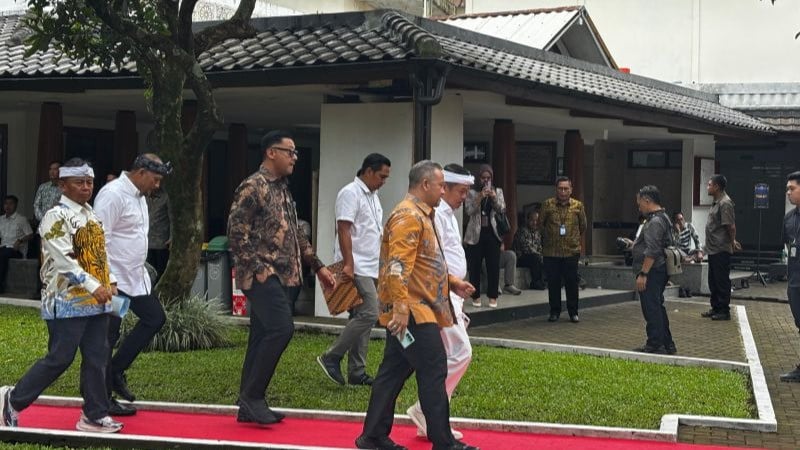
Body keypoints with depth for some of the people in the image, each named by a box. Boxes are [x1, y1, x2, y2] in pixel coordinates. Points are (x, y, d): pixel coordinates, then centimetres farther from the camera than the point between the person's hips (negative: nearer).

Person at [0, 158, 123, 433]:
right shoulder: (56, 217, -12)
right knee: (60, 358, -4)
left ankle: (94, 415, 14)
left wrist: (110, 282, 5)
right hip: (67, 302, -8)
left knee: (96, 358, 7)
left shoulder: (92, 215, 14)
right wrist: (94, 286, -24)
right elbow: (64, 260, -21)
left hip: (96, 302, 8)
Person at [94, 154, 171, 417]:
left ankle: (116, 371, 21)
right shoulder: (113, 194, -17)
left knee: (155, 318, 12)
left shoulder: (139, 196, 13)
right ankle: (103, 399, 9)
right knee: (108, 337, -1)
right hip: (113, 280, -10)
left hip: (136, 277, 10)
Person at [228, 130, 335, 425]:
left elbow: (294, 234, 24)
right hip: (262, 276, -9)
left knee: (262, 337, 9)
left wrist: (317, 266, 20)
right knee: (281, 328, -17)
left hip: (279, 276, 9)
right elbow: (236, 231, -16)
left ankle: (249, 406, 15)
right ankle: (252, 396, -8)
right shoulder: (253, 186, -11)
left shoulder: (282, 188, 18)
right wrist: (257, 268, -18)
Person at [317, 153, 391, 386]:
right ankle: (331, 357, -7)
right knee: (368, 314, -15)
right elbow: (343, 230, -17)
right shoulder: (351, 193, -10)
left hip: (370, 268, 10)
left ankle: (357, 372, 13)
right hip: (356, 268, -10)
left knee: (361, 318, 9)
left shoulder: (373, 196, 19)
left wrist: (380, 265, 21)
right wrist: (348, 264, -23)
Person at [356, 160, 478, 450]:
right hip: (411, 310, -10)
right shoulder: (409, 216, -15)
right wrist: (401, 306, -29)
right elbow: (398, 266, -24)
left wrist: (452, 282, 18)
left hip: (415, 309, 10)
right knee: (434, 371, -6)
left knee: (394, 371, 12)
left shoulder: (421, 215, 19)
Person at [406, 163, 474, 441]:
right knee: (460, 353, -12)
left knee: (443, 360, 11)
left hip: (449, 295, 10)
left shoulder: (448, 215, 18)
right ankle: (424, 410, -4)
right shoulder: (435, 214, -14)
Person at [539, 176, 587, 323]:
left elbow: (583, 227, 14)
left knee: (572, 283, 3)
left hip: (572, 251, 0)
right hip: (551, 252, 0)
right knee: (553, 283, 5)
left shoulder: (578, 206, 2)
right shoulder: (547, 205, 0)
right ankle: (554, 311, 17)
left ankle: (573, 312, 13)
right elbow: (540, 224, 11)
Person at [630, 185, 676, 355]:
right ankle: (667, 344, 23)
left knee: (651, 310, -6)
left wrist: (643, 274, -24)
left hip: (652, 273, -11)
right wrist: (635, 244, 26)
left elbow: (652, 252, -24)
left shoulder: (654, 222, -18)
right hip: (660, 271, 11)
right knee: (657, 308, 17)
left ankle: (655, 345, -2)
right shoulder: (663, 218, 17)